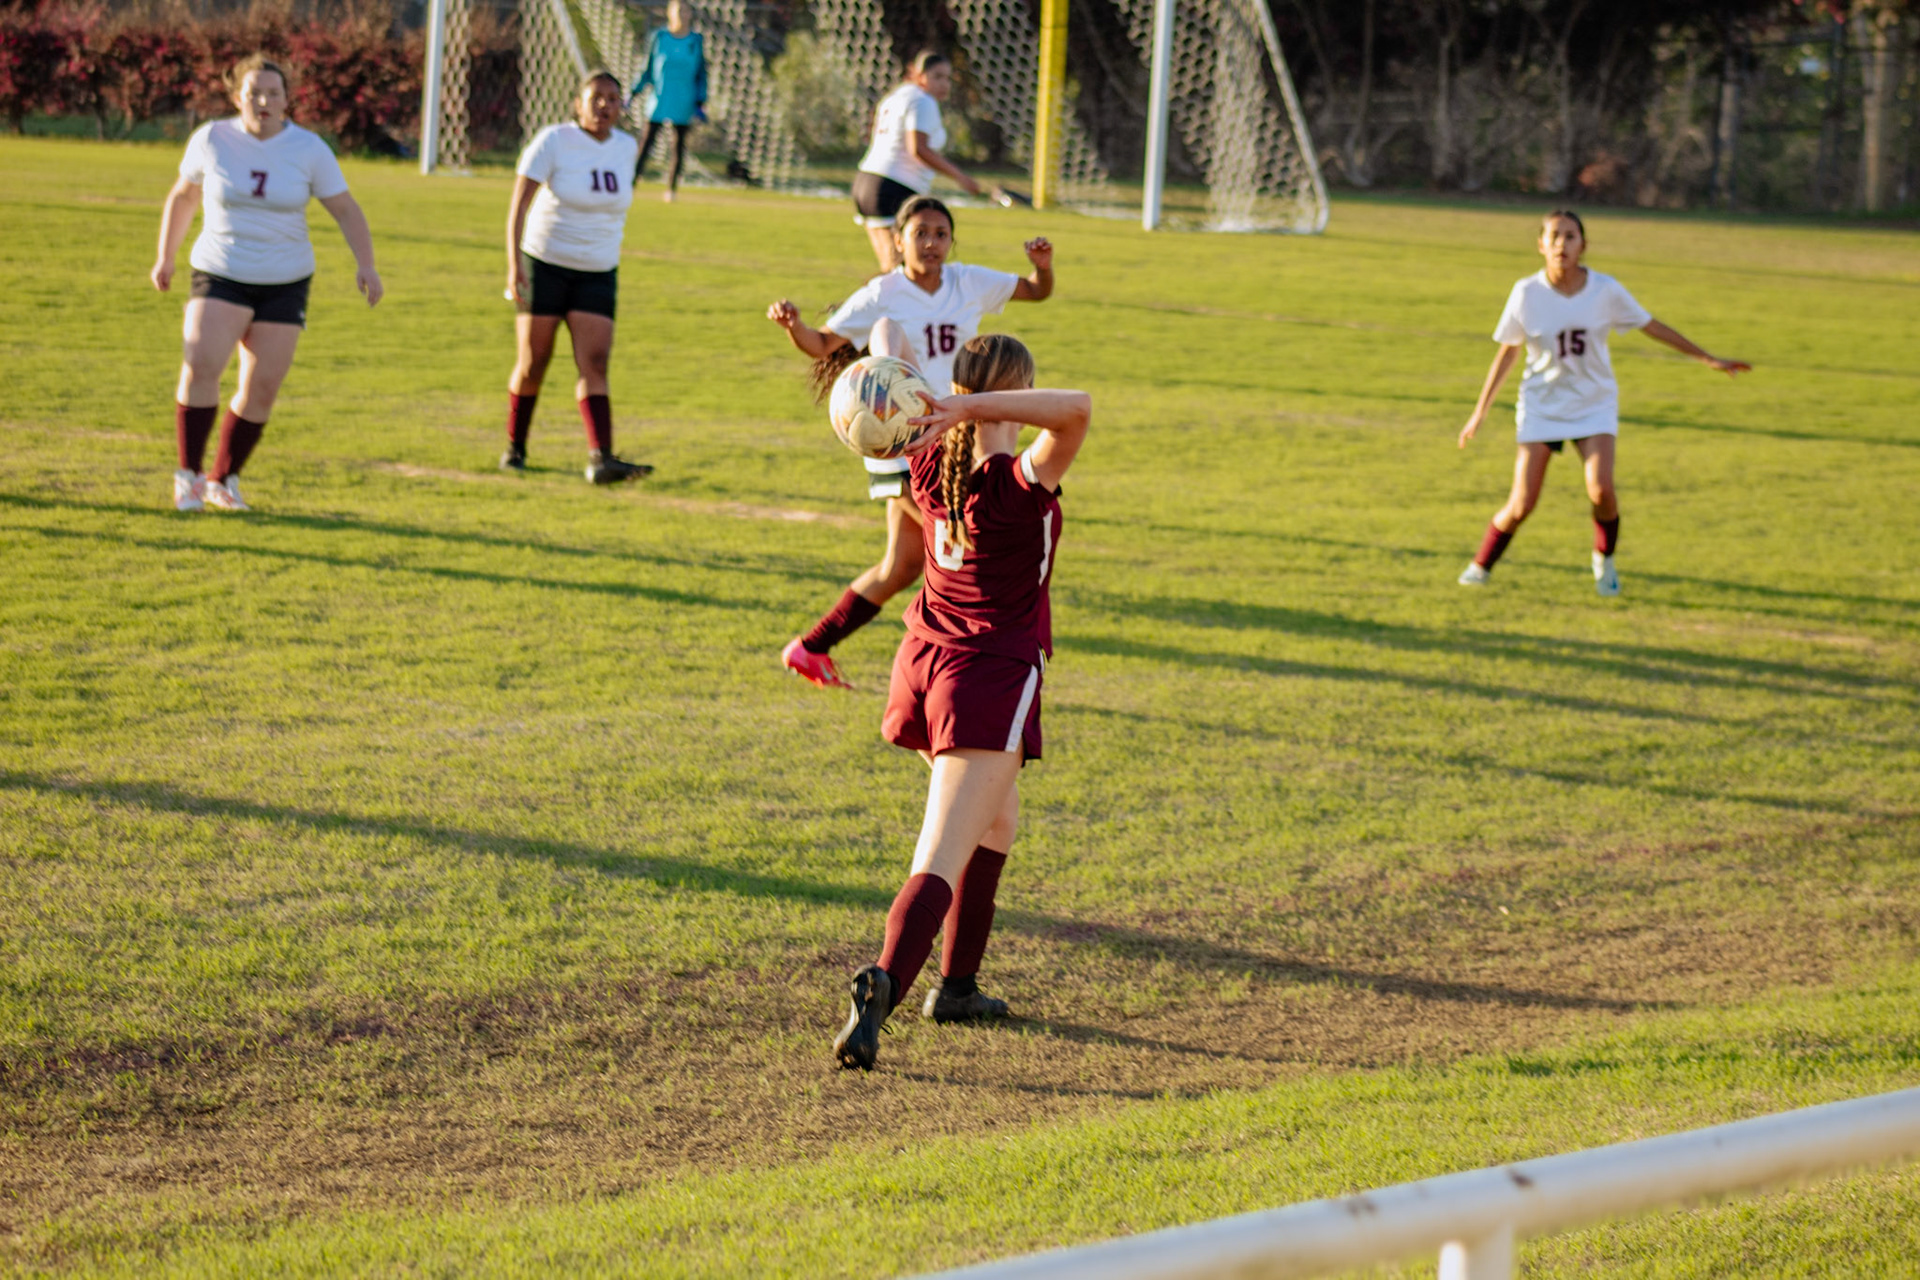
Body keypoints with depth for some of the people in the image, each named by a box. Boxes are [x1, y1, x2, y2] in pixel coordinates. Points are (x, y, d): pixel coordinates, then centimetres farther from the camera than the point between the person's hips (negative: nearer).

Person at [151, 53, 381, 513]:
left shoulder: (308, 149, -4)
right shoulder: (212, 140, -4)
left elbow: (346, 209, -2)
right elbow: (182, 196, 12)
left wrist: (366, 265, -15)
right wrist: (165, 257, 15)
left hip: (284, 284, 1)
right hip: (221, 277, -1)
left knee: (262, 389, -2)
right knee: (200, 366, -23)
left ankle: (223, 480, 17)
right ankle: (189, 475, -11)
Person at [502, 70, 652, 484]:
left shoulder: (626, 148, 3)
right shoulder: (553, 141, -11)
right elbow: (519, 202, -15)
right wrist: (514, 262, -24)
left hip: (598, 274, 3)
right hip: (545, 264, -3)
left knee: (595, 363, -11)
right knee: (533, 363, 2)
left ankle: (601, 459, -22)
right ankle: (514, 449, 21)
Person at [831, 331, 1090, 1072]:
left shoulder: (931, 465, 2)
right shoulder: (1025, 483, -17)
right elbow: (1076, 409, -35)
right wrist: (973, 409, -36)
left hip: (924, 661, 8)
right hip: (990, 679, -8)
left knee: (996, 818, 28)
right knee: (941, 863, -13)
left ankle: (958, 983, 30)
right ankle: (884, 985, -34)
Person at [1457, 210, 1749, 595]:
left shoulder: (1605, 291, -11)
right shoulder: (1527, 293, -11)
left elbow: (1653, 327, 3)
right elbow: (1507, 353, 0)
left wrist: (1710, 360, 5)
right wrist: (1480, 413, 4)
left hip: (1594, 404, 0)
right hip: (1542, 405, 0)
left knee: (1601, 489, -21)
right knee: (1521, 505, -9)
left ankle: (1604, 559, 8)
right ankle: (1481, 565, 17)